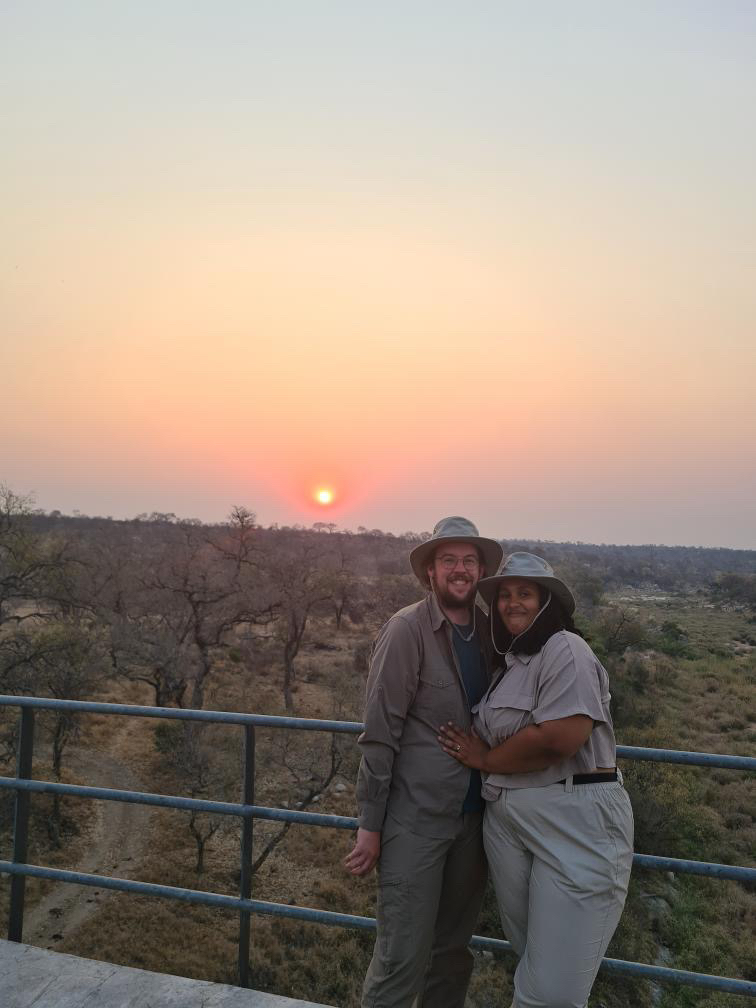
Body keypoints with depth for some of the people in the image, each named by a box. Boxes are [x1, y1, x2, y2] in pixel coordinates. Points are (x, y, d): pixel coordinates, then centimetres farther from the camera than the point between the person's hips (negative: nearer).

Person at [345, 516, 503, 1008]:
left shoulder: (490, 630, 2)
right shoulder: (407, 630, -14)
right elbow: (380, 734, -13)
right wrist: (370, 825, -11)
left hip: (474, 816, 5)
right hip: (416, 817, -5)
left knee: (454, 951, 19)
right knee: (403, 956, 2)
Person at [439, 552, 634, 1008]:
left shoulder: (566, 650, -13)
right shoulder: (509, 661, 12)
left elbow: (560, 737, -24)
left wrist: (485, 759, -10)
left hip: (573, 819, -8)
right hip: (506, 818, 8)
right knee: (530, 954, 22)